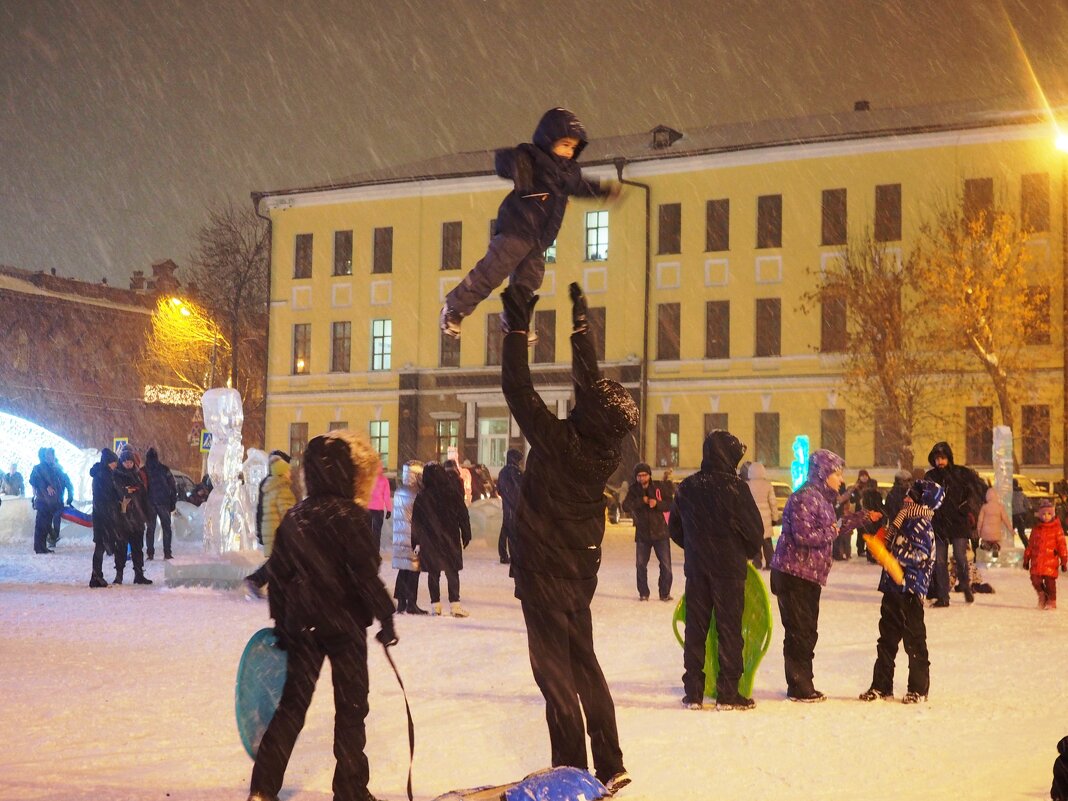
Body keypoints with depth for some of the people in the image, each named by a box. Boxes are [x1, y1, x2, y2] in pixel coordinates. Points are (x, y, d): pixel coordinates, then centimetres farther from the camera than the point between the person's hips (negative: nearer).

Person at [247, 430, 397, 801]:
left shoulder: (293, 517, 5)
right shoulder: (350, 517, -13)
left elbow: (277, 574, 9)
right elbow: (365, 574, -17)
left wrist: (281, 624, 17)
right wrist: (385, 618, -8)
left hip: (302, 624, 5)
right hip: (345, 625, -5)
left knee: (292, 702, 11)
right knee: (351, 706, 6)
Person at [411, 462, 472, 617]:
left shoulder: (422, 497, -5)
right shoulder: (452, 494, -6)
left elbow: (416, 521, -1)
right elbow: (463, 515, -2)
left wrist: (416, 543, 5)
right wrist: (466, 535, 8)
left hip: (429, 541, 0)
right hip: (451, 539, 0)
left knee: (433, 573, 9)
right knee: (452, 572, 6)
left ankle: (435, 604, 8)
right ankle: (454, 604, -2)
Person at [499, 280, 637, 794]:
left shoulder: (559, 443, -23)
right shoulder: (606, 451, -5)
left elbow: (517, 389, -21)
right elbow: (588, 380, 7)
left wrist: (518, 326, -15)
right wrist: (579, 323, 14)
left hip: (545, 573, -7)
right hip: (581, 572, 7)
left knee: (556, 672, -2)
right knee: (584, 665, 17)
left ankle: (571, 774, 0)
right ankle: (609, 767, 19)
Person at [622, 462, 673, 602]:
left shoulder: (658, 488, -3)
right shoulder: (633, 490, -1)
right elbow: (626, 505, -15)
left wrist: (657, 504, -22)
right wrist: (641, 501, -25)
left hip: (660, 532, -1)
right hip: (642, 534, 1)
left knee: (666, 565, 0)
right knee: (641, 565, 4)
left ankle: (665, 593, 12)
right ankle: (643, 593, 17)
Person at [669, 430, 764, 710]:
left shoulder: (687, 487, 2)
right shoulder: (735, 487, -13)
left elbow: (675, 529, 10)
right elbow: (754, 529, -8)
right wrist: (747, 553, 10)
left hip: (696, 568, 4)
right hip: (729, 568, -4)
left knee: (695, 627, 9)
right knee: (729, 629, 3)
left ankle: (693, 692, 11)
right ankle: (728, 693, 4)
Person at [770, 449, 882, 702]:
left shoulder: (822, 498, 16)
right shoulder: (805, 498, -17)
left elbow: (833, 526, 28)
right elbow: (803, 535, -26)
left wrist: (862, 517, 23)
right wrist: (830, 532, -11)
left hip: (810, 576, 10)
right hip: (794, 574, -10)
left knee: (807, 631, 14)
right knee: (799, 631, -5)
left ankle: (802, 685, 22)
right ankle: (799, 687, 1)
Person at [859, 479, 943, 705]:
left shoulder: (922, 527, -12)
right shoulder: (904, 521, 16)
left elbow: (917, 557, -22)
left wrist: (891, 553, -29)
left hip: (911, 590, -9)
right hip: (893, 587, 9)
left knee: (914, 641, -1)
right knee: (887, 638, 12)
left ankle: (919, 689, 8)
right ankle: (881, 685, 19)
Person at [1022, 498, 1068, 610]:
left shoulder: (1056, 529, 1)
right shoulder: (1036, 528, 11)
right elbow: (1030, 544, 16)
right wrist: (1026, 558, 17)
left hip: (1051, 560, -3)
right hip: (1037, 561, 3)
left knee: (1049, 580, -5)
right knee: (1035, 580, -1)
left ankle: (1051, 601, 11)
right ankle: (1042, 597, 24)